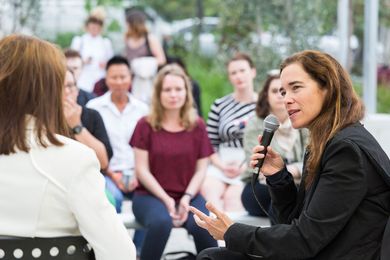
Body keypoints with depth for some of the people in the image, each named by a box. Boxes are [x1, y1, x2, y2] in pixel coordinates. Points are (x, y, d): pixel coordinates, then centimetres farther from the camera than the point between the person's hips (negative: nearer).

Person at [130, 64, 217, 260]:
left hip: (188, 195, 2)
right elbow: (142, 170, -2)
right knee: (161, 222, -36)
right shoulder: (146, 125, 0)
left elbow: (201, 170, 6)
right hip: (151, 195, -2)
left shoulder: (197, 126, 7)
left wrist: (187, 197, -11)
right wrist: (166, 199, -11)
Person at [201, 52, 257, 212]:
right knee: (208, 188, -29)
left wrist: (247, 166, -11)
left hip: (252, 168, -2)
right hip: (222, 164, 2)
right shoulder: (219, 106, 13)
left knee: (232, 195, -30)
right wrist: (222, 165, -8)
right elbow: (210, 144, 10)